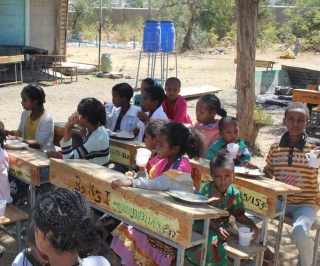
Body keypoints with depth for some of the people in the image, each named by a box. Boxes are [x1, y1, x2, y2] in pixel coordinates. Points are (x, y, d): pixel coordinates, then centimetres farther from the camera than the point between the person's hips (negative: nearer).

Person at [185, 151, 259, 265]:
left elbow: (239, 215, 6)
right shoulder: (206, 189, -12)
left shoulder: (234, 194, -6)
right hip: (201, 225, -1)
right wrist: (216, 227, -26)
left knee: (213, 243, -29)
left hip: (220, 228, 1)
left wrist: (251, 224, -13)